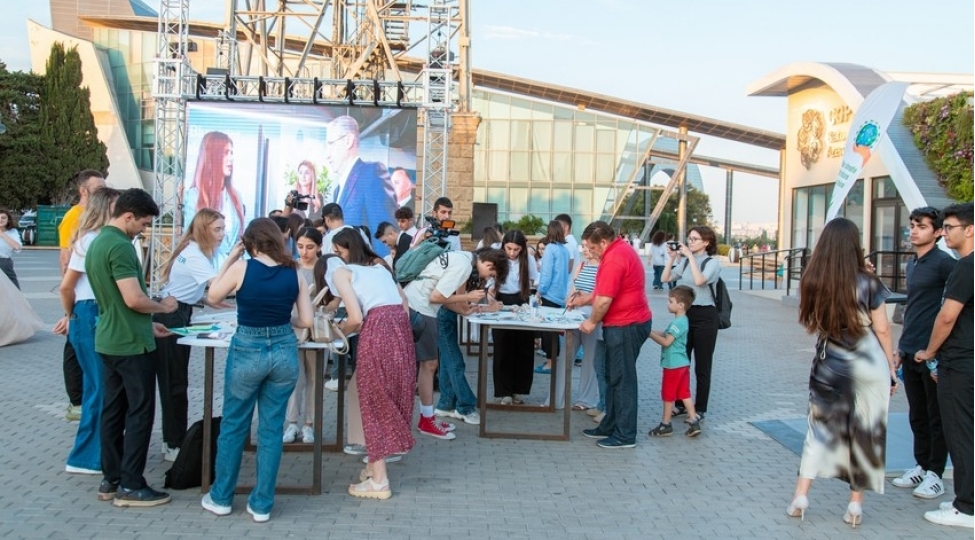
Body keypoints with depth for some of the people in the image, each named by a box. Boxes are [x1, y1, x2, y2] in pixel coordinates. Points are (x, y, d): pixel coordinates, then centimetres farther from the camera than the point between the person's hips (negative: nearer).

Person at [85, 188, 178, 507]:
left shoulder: (96, 242, 12)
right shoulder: (120, 246, -20)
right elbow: (133, 299, -25)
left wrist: (147, 323, 17)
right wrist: (163, 306, -7)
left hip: (109, 340, 10)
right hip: (132, 344, -10)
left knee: (113, 410, 14)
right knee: (139, 413, -1)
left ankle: (111, 480, 21)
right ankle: (130, 486, 4)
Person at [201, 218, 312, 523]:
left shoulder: (242, 268, -9)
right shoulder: (294, 273, -2)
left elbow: (212, 297, 7)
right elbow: (306, 321, 0)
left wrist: (229, 260, 7)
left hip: (247, 350, -2)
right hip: (284, 351, 2)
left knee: (233, 426, 15)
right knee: (271, 429, 10)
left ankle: (221, 498, 27)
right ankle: (261, 504, 18)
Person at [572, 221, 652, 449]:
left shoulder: (614, 259, -21)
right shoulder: (620, 250, 13)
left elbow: (604, 300, -21)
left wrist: (592, 322, -7)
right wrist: (585, 299, 16)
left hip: (625, 325, -11)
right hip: (628, 323, 11)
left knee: (622, 379, -3)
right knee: (613, 377, 15)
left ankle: (625, 435, 4)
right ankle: (610, 426, 24)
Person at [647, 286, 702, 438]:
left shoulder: (678, 323, -20)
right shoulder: (681, 321, 11)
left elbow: (666, 341, -21)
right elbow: (665, 334, 16)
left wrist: (650, 334, -13)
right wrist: (652, 332, 7)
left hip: (673, 365, -9)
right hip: (682, 363, 9)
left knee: (668, 395, 2)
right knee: (684, 393, 11)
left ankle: (665, 425, 12)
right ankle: (694, 422, 10)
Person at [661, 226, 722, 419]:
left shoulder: (712, 263, -7)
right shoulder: (685, 262, 9)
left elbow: (699, 280, -25)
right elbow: (665, 278, 3)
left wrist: (691, 257, -21)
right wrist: (672, 257, -4)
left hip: (704, 316, -6)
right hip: (684, 314, 6)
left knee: (702, 366, 4)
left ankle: (700, 409, 13)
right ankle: (681, 404, 23)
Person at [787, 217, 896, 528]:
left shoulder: (811, 282, -3)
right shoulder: (867, 283, -10)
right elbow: (882, 330, -4)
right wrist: (891, 371, 6)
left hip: (829, 366, 2)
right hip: (869, 366, -2)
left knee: (820, 427, 13)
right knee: (865, 432, 10)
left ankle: (801, 496, 8)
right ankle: (856, 504, 17)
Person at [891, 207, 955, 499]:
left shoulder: (944, 263, -10)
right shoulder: (912, 264, 14)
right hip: (910, 352, 7)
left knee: (936, 417, 4)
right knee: (917, 415, 15)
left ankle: (935, 474, 13)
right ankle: (921, 466, 26)